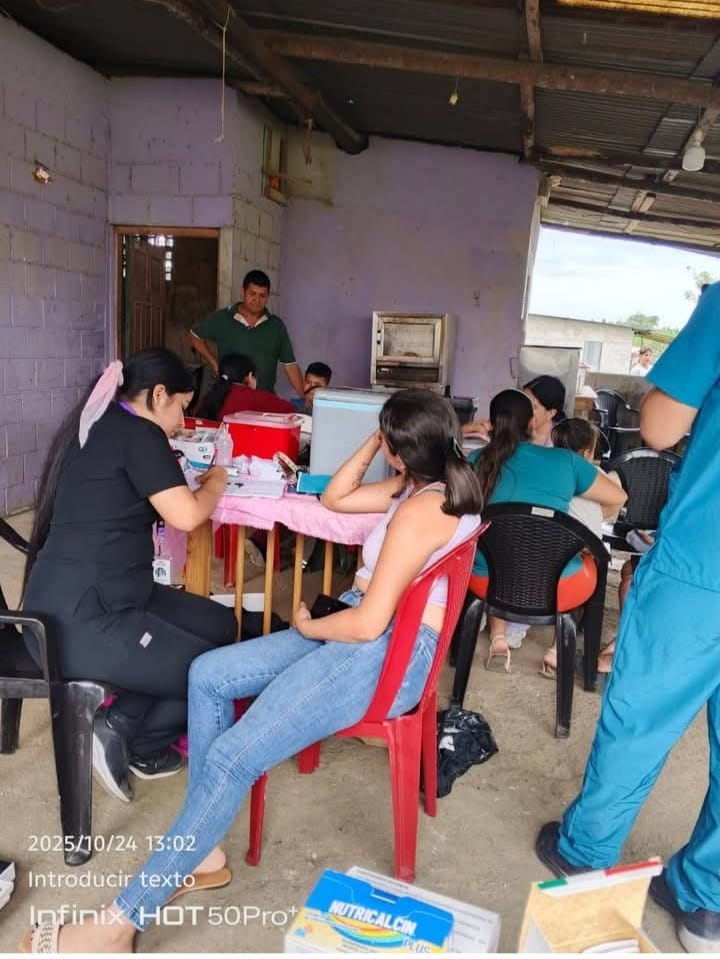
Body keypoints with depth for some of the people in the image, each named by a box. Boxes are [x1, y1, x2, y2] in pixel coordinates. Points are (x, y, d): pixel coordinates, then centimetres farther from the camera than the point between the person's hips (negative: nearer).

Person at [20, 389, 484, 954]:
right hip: (360, 631, 10)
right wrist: (372, 442, 10)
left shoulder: (422, 509, -20)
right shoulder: (427, 486, 12)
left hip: (385, 654, -10)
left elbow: (368, 622, -23)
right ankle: (202, 851, 7)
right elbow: (335, 499, 20)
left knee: (231, 758, -19)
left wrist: (308, 626, -4)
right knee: (208, 675, -1)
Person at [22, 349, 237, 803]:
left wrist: (180, 477, 15)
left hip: (79, 599, 10)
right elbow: (186, 516, -19)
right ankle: (130, 738, 12)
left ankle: (123, 723, 12)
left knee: (220, 626, 11)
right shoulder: (138, 432, -13)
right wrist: (215, 482, 1)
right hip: (81, 619, -10)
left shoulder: (97, 425, 14)